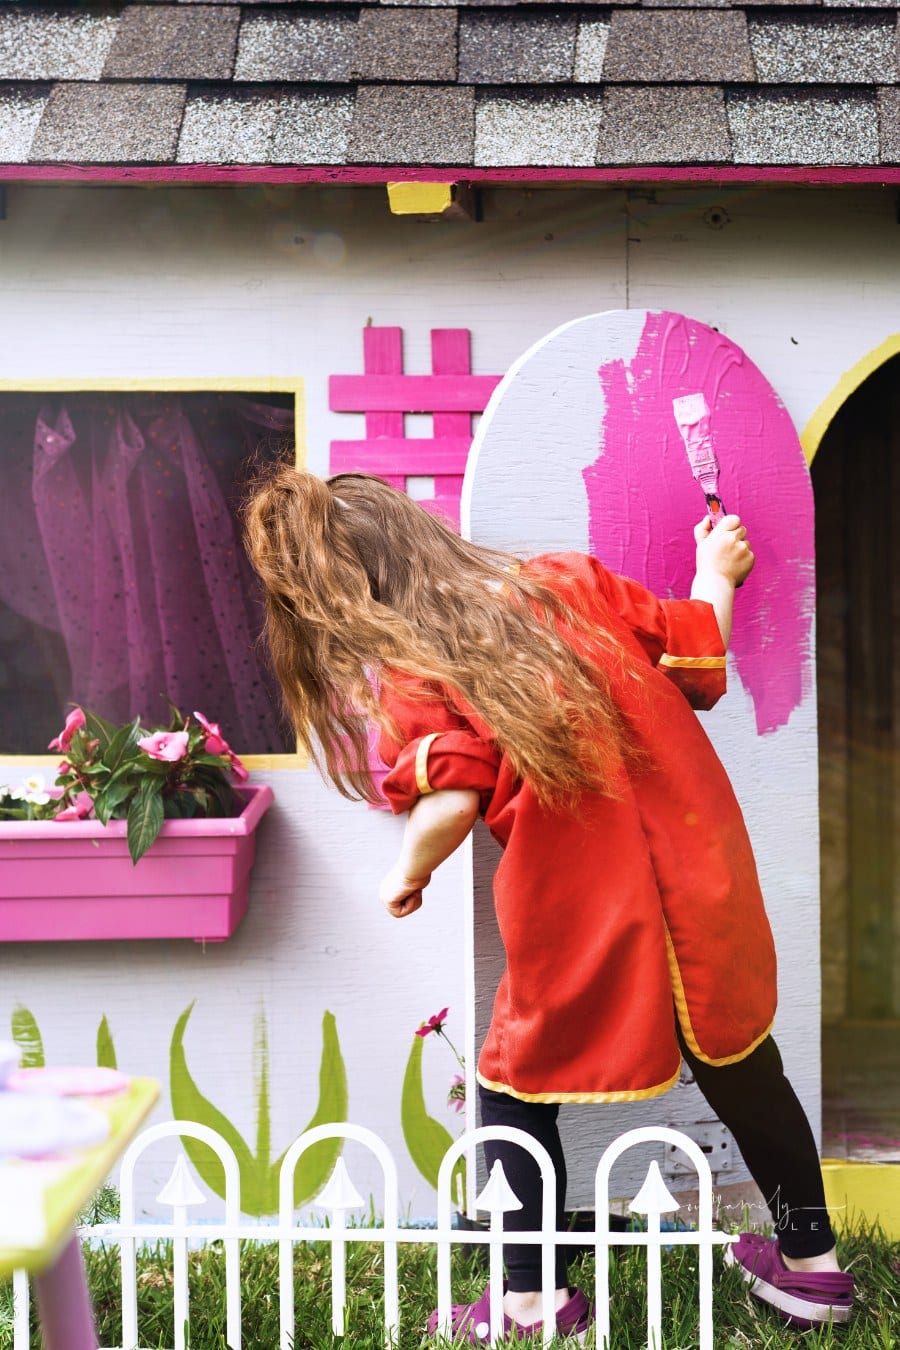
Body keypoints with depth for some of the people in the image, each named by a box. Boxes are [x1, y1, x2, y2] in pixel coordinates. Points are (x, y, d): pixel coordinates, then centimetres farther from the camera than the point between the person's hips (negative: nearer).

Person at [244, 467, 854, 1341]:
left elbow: (451, 800, -21)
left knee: (516, 1092, 19)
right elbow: (699, 668, 8)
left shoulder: (412, 680, -7)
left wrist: (407, 874, -1)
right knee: (744, 1073, 24)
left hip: (580, 923, -5)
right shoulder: (568, 583, 5)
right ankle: (810, 1266, 40)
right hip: (703, 895, 5)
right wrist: (717, 575, 27)